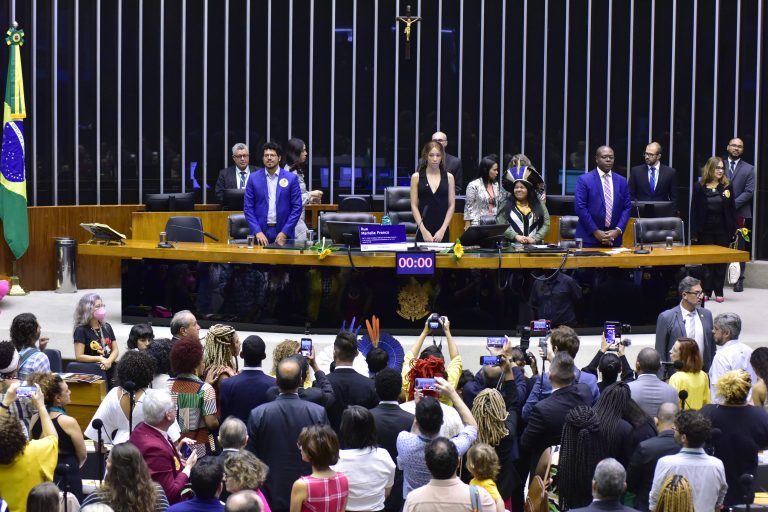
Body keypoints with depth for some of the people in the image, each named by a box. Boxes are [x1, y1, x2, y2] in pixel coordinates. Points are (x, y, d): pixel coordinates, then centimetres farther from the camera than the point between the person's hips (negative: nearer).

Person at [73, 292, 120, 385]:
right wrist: (100, 359, -17)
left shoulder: (106, 327, 12)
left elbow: (115, 350, 11)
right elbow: (79, 356, -11)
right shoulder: (81, 330, -6)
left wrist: (109, 361, -10)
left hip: (109, 372, 5)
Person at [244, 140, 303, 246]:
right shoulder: (254, 178, 4)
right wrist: (257, 232, -9)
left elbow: (297, 207, 0)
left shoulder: (291, 178, 2)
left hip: (284, 233, 0)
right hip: (261, 231, 0)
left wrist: (284, 232, -8)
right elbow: (248, 208, 3)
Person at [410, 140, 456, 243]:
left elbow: (452, 205, 4)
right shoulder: (416, 177, 4)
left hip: (442, 231, 1)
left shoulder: (449, 177, 7)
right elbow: (414, 205, 0)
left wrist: (442, 230, -6)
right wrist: (423, 230, -10)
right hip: (423, 230, -1)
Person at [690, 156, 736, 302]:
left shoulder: (727, 186, 2)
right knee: (706, 262, 3)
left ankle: (719, 291, 10)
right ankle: (706, 291, 10)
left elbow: (732, 210, 3)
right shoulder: (699, 187, 0)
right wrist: (694, 232, -5)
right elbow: (694, 211, 0)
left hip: (723, 230, 1)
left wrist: (733, 230, -3)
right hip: (705, 230, -1)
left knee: (721, 262, 4)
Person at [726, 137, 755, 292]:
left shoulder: (748, 169, 7)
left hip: (740, 214, -1)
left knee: (739, 248, 0)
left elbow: (749, 191, -2)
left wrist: (733, 204, -13)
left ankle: (739, 280, 4)